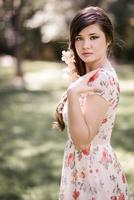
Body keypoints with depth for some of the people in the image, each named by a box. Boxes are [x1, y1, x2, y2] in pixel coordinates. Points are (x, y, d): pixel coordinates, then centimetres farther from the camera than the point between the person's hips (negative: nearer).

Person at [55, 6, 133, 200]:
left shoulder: (103, 78, -22)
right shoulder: (90, 74, 6)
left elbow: (82, 140, -25)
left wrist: (72, 93, -35)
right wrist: (75, 73, 15)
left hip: (93, 170, -9)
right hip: (83, 167, 9)